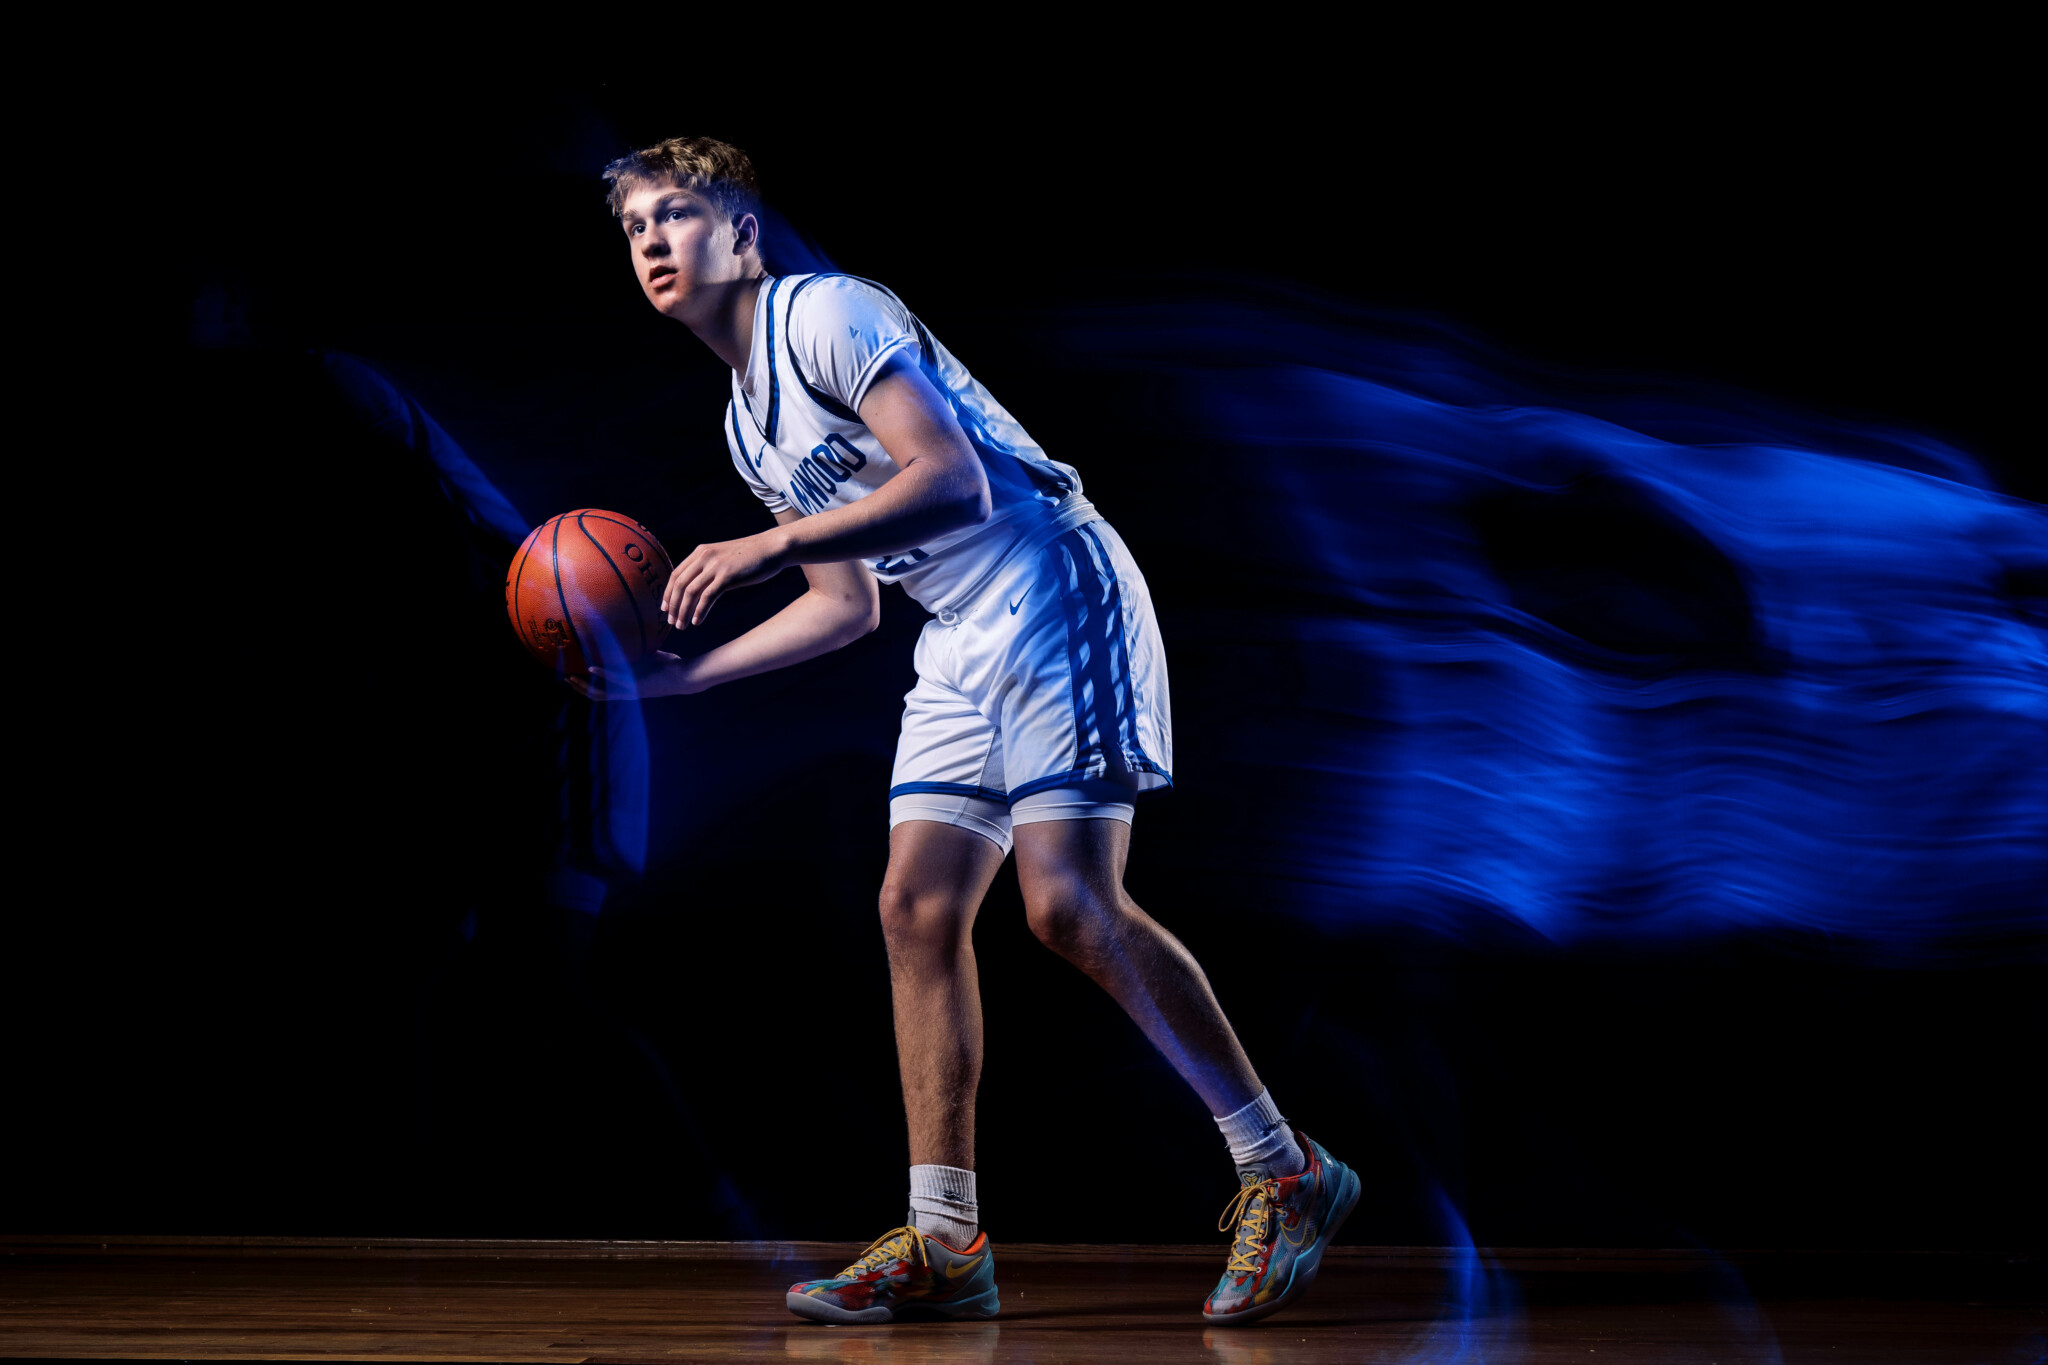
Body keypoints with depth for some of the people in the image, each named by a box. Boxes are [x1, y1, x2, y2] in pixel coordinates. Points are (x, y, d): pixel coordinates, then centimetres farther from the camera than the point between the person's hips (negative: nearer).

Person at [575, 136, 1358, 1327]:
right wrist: (681, 677, 17)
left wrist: (767, 547, -23)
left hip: (1057, 595, -10)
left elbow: (953, 478, -20)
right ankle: (945, 1244, 4)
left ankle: (1286, 1174, -8)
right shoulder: (749, 424, 20)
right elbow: (848, 606, 23)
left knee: (1071, 906, -17)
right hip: (964, 646, 10)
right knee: (918, 908, 1)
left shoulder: (821, 313, -8)